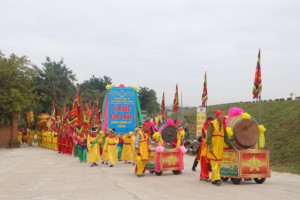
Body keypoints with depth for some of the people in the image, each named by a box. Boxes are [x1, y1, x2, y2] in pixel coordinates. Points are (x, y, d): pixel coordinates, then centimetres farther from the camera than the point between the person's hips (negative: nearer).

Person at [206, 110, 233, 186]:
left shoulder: (223, 126, 15)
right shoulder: (212, 124, -5)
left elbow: (226, 138, 20)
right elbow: (208, 137, -11)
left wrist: (231, 146, 15)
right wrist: (210, 147, -19)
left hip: (220, 148, 7)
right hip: (213, 148, -7)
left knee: (219, 164, 7)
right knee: (214, 163, -10)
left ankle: (213, 179, 16)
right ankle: (217, 179, -10)